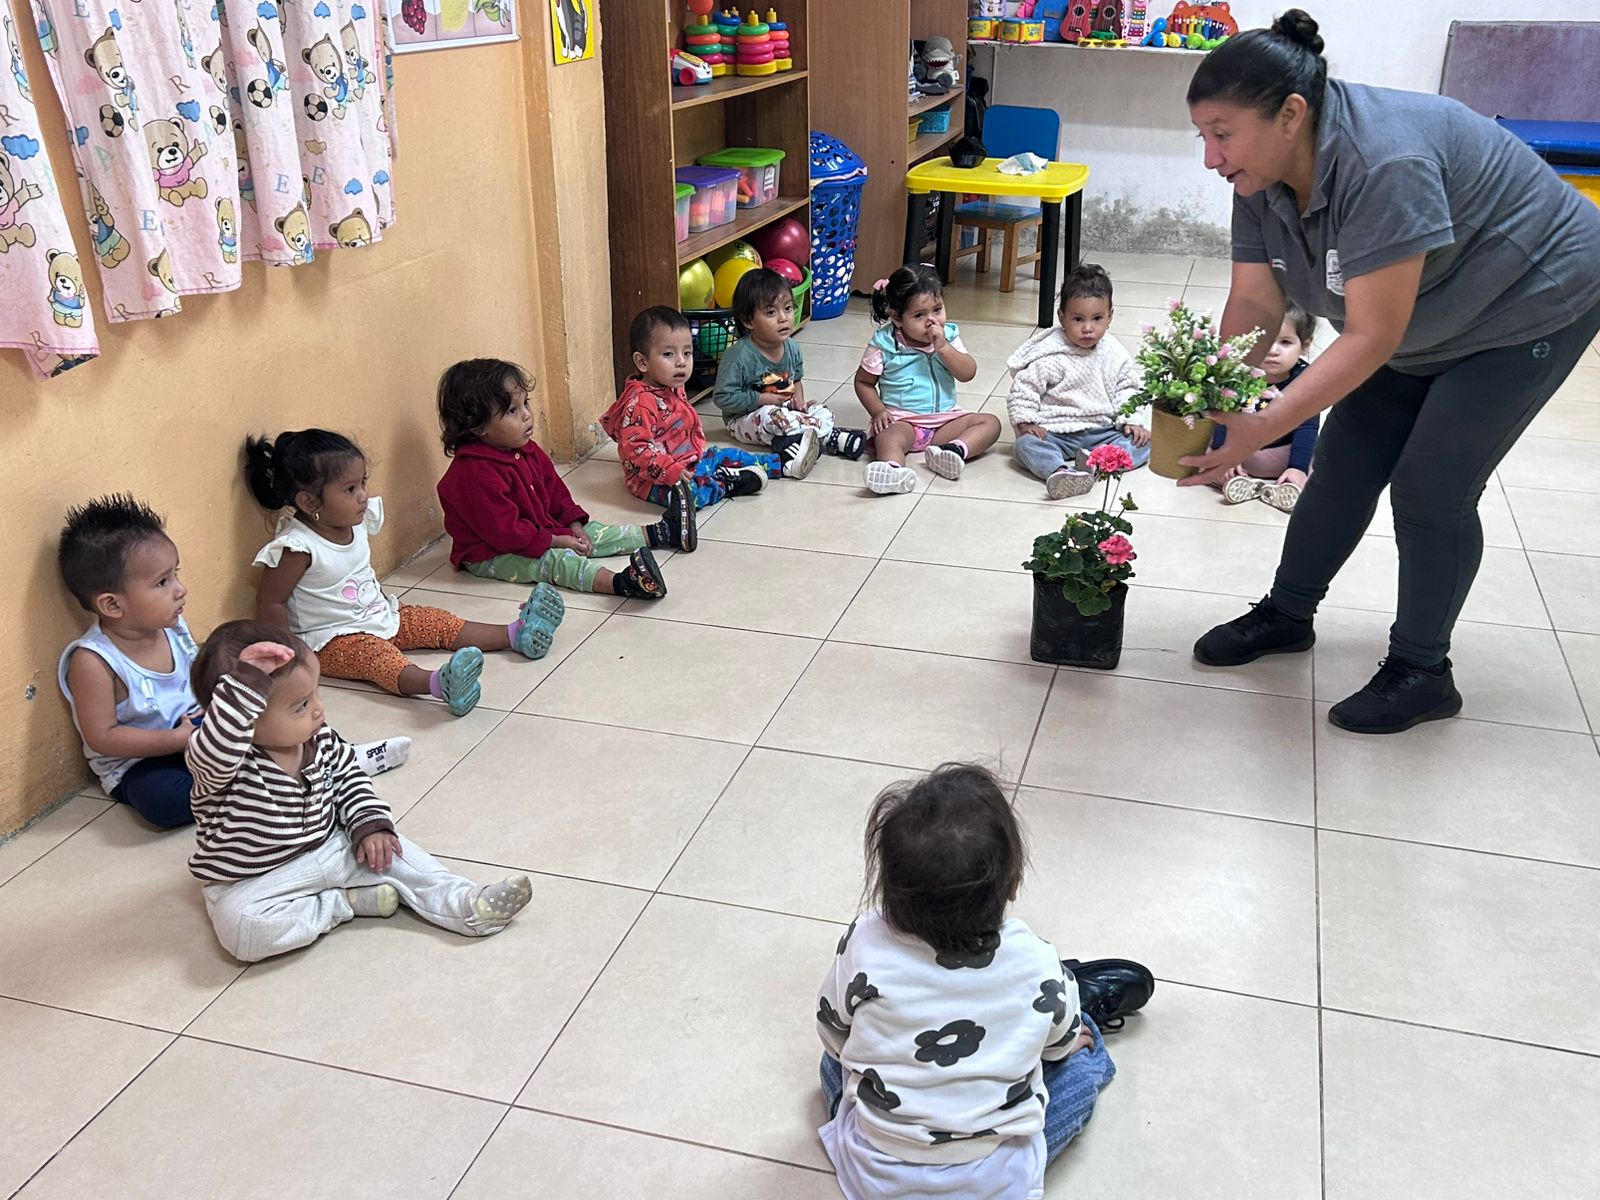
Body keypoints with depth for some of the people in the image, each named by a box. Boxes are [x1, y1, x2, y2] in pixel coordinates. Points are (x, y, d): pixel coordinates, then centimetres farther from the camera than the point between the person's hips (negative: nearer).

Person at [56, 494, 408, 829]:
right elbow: (102, 737, -23)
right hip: (139, 764, -7)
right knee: (161, 799, -37)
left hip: (194, 726, 7)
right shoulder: (93, 662, -23)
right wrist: (179, 739, -25)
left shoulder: (172, 626, -2)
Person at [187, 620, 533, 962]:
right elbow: (216, 746, -53)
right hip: (255, 881, -6)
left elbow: (349, 779, 10)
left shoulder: (322, 741, -8)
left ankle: (465, 904, -3)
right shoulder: (222, 765, -28)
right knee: (242, 928, -32)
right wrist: (246, 680, -57)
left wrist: (371, 825, -4)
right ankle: (346, 902, -16)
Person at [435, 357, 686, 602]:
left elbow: (554, 488, 12)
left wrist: (573, 523, -1)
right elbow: (504, 530, -29)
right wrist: (555, 541, -23)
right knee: (556, 560, -29)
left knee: (591, 533, 5)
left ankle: (660, 533, 7)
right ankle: (621, 583, -49)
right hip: (491, 557, -10)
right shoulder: (474, 474, -30)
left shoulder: (527, 450, 1)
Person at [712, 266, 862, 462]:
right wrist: (763, 399, -22)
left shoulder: (792, 348, -2)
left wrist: (798, 398, -4)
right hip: (745, 420, -7)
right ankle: (829, 438, -30)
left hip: (783, 408, 7)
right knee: (772, 417, -35)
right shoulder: (739, 355, -24)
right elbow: (723, 397, -23)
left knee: (823, 412, -8)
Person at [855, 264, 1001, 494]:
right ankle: (892, 470, -67)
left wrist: (943, 347, -18)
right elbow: (863, 382, 4)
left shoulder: (949, 335, 4)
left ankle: (956, 449, -40)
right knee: (888, 437, -36)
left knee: (990, 423, -14)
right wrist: (878, 411, -12)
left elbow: (968, 373, -6)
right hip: (901, 420, -4)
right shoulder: (884, 344, -5)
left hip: (945, 418, 4)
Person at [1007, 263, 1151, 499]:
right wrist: (1025, 423, -14)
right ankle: (1060, 472, -59)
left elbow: (1128, 389, 11)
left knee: (1142, 443, -17)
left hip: (1102, 431, 3)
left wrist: (1133, 421, -2)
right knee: (1026, 444, -31)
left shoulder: (1115, 354, 4)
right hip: (1057, 433, -3)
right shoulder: (1050, 356, -9)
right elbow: (1024, 388, -6)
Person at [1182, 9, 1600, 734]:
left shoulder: (1382, 163, -38)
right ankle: (1286, 616, 24)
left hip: (1530, 305, -8)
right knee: (1344, 468, 7)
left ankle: (1422, 673, 8)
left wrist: (1260, 430, -40)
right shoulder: (1260, 179, -13)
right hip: (1421, 321, 8)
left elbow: (1371, 339, -37)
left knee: (1430, 489, -9)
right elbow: (1253, 305, -11)